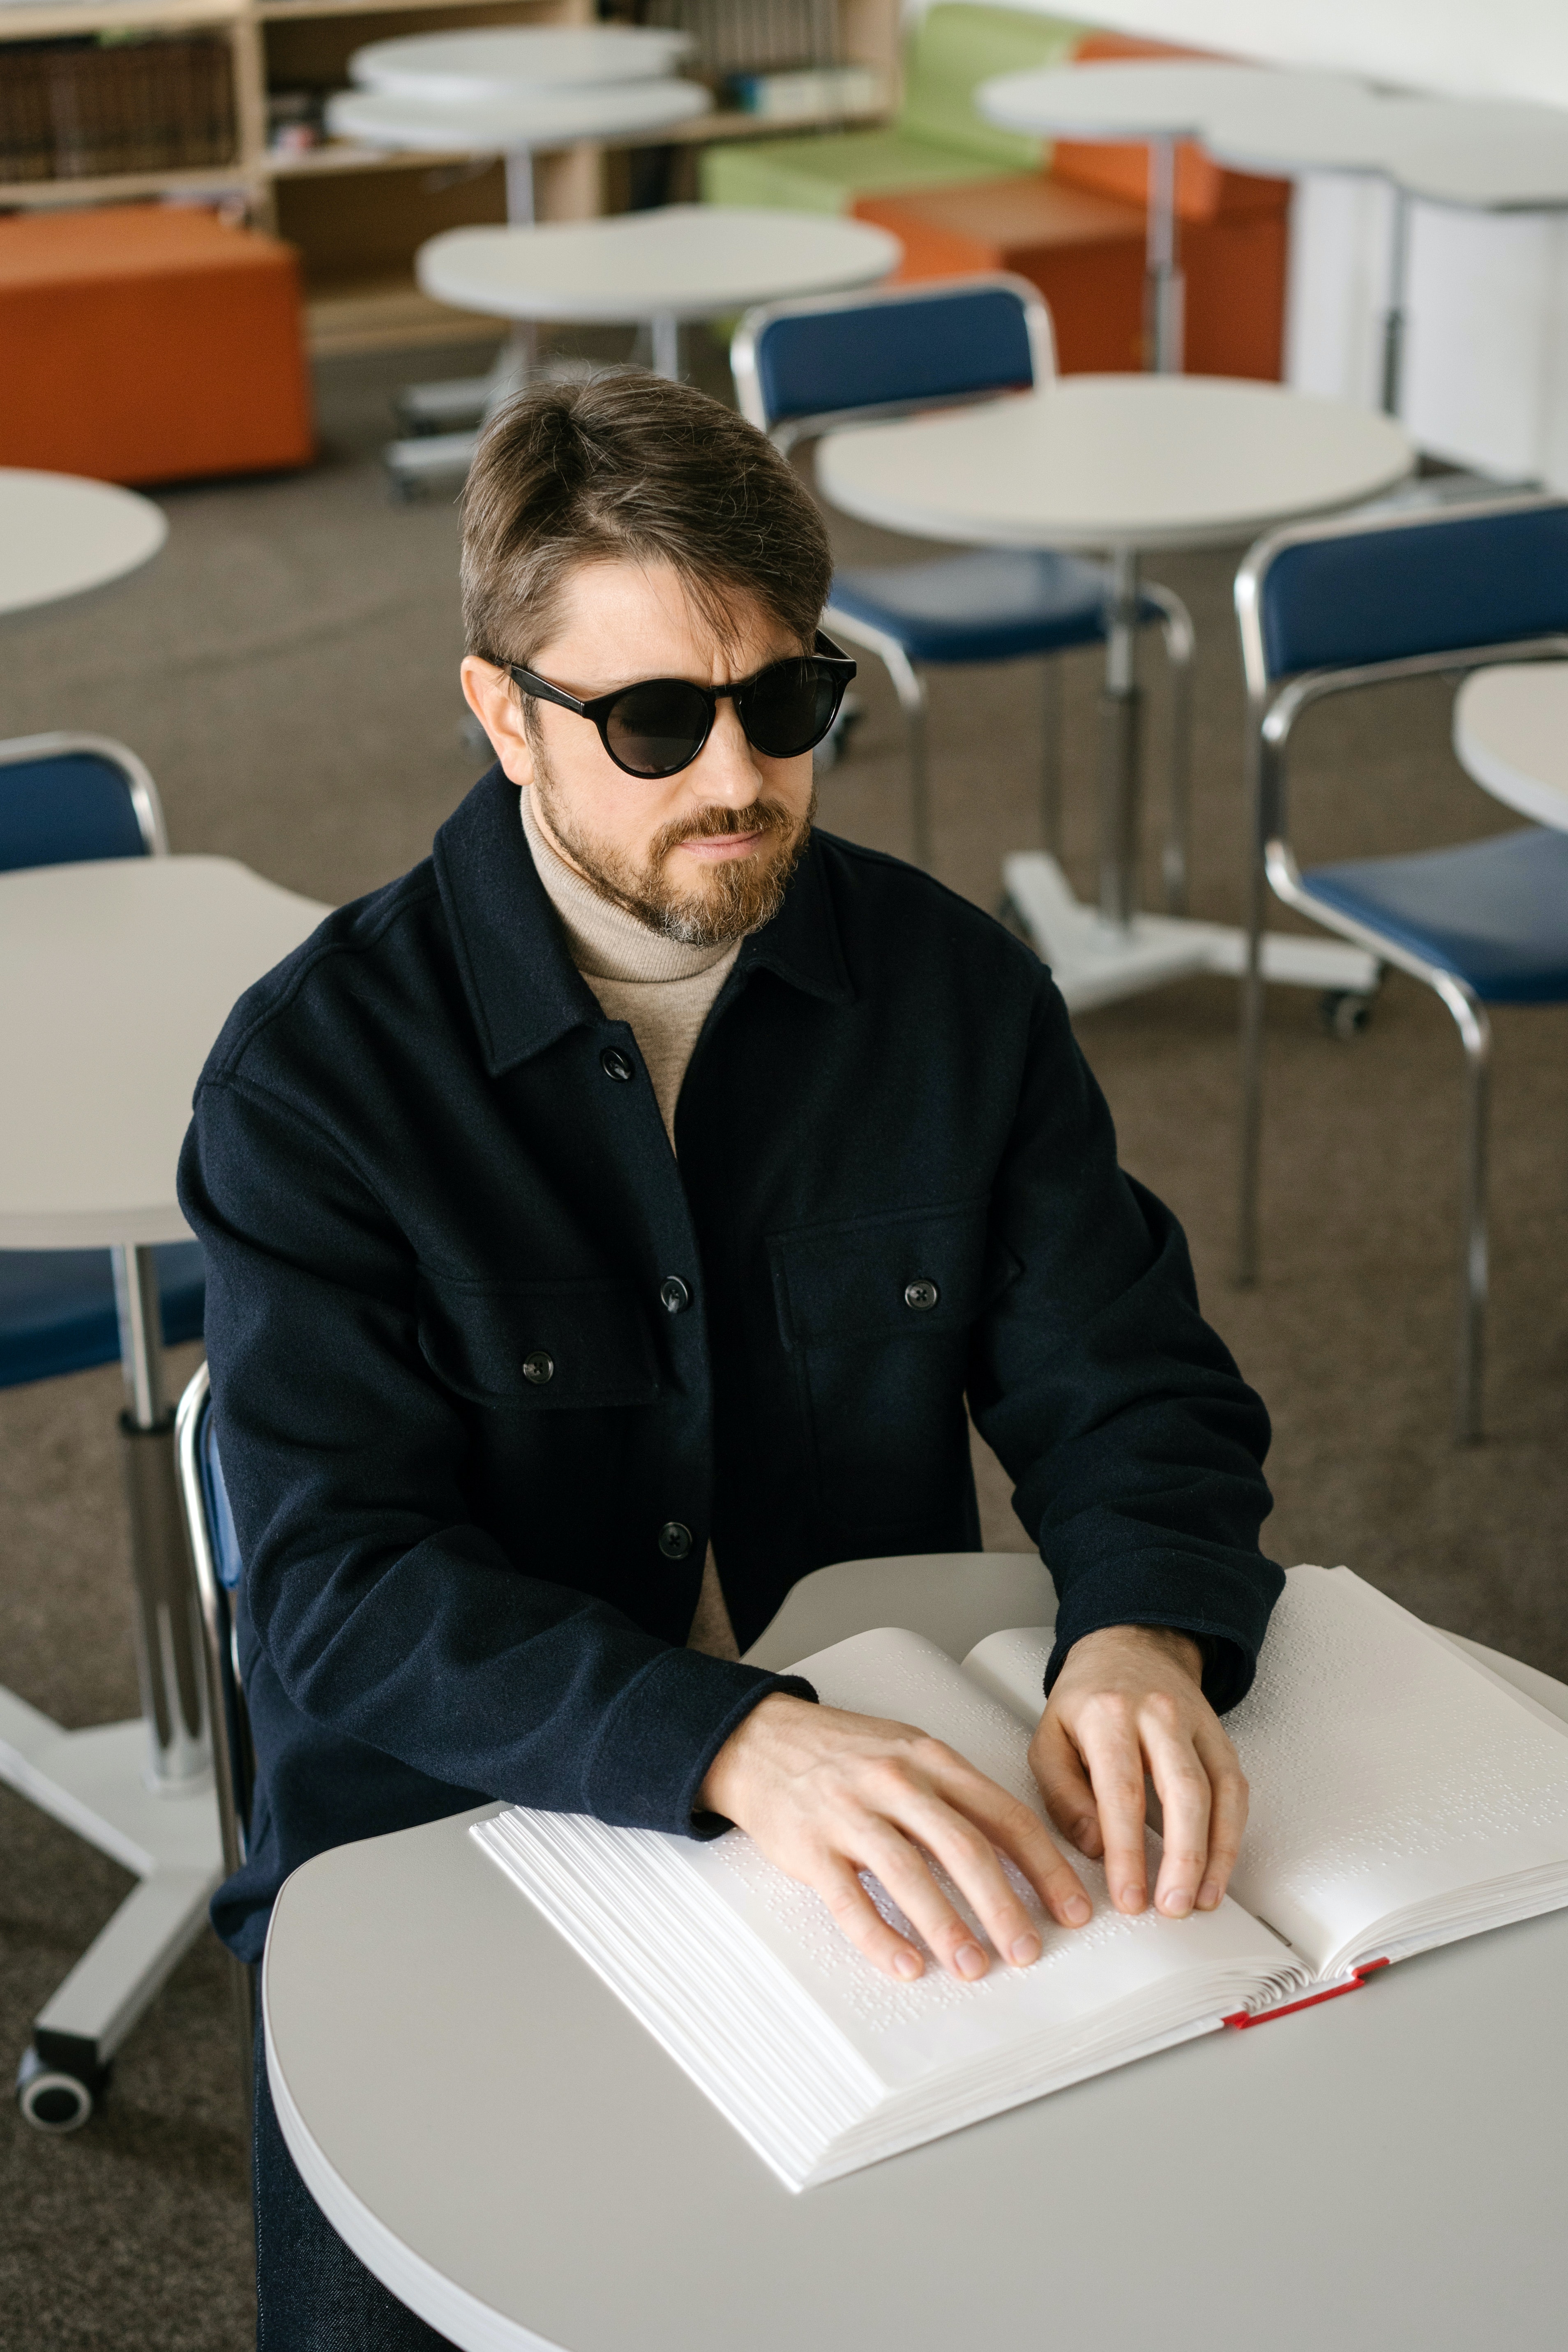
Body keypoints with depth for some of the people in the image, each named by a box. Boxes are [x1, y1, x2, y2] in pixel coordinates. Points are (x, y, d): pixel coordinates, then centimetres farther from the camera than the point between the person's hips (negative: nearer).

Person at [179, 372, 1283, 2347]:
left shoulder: (954, 989, 1)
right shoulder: (315, 1074, -11)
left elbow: (1131, 1386, 1)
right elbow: (348, 1591, -19)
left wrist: (1143, 1636, -23)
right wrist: (743, 1746, -36)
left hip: (898, 1818, 3)